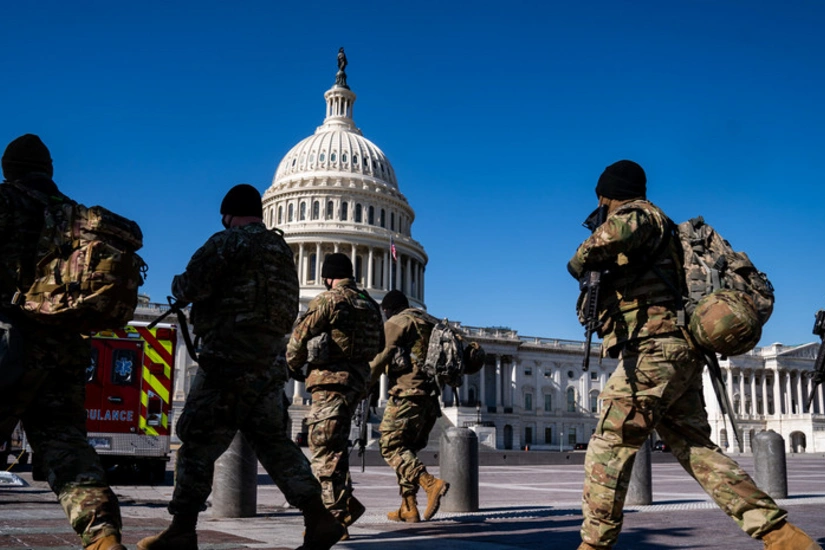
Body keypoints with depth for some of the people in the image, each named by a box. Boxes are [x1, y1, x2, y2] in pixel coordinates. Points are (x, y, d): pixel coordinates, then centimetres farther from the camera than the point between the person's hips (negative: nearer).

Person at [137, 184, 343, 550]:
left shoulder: (229, 242, -5)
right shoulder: (283, 249, 18)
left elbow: (190, 288, -11)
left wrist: (177, 285, 12)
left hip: (229, 357, -7)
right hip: (267, 363, 7)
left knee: (198, 440, 1)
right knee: (273, 440, 10)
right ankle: (319, 519, 5)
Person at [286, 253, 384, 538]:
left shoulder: (327, 300, -9)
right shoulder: (370, 304, 12)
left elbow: (299, 337, -6)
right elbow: (379, 346, 18)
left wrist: (293, 367, 11)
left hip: (331, 379, -8)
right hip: (358, 380, 8)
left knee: (325, 449, -5)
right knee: (335, 445, 20)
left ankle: (334, 519, -6)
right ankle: (347, 502, 17)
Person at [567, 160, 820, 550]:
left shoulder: (638, 211, -2)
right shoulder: (653, 227, 27)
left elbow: (624, 227, -29)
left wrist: (582, 258, -14)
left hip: (653, 349, -10)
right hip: (678, 353, 10)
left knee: (609, 447, -7)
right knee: (696, 450, 7)